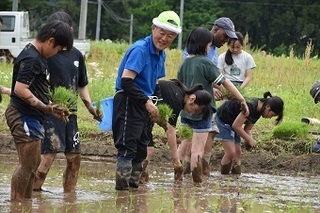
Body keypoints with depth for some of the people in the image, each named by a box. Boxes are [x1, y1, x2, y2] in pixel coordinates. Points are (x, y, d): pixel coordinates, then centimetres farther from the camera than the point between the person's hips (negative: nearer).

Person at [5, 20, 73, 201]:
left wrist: (51, 107, 12)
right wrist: (47, 108, -22)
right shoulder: (31, 59, -18)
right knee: (28, 164, -8)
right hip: (24, 117, -11)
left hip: (33, 118, 11)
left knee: (34, 164, 16)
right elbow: (20, 90, -26)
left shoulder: (38, 57, 15)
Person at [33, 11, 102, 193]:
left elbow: (82, 85, 22)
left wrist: (90, 106, 10)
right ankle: (33, 191, -11)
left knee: (74, 157, 7)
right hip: (50, 112, -7)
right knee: (49, 154, -16)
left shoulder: (76, 55, 13)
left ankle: (70, 193, 16)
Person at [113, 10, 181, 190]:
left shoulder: (161, 54, 13)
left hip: (143, 105, 10)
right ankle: (122, 188, -12)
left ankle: (134, 184, 23)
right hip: (128, 101, -10)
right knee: (128, 148, -12)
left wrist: (153, 104, 6)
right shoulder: (140, 50, -16)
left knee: (141, 149, 14)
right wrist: (147, 102, -19)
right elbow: (126, 81, -24)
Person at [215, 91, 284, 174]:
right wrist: (249, 140, -20)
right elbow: (236, 125, -28)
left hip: (231, 122, 9)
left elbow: (247, 129, 5)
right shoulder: (251, 106, -30)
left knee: (237, 153, 4)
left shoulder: (258, 110, -1)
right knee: (231, 153, -16)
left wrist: (250, 140, -14)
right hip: (223, 119, -9)